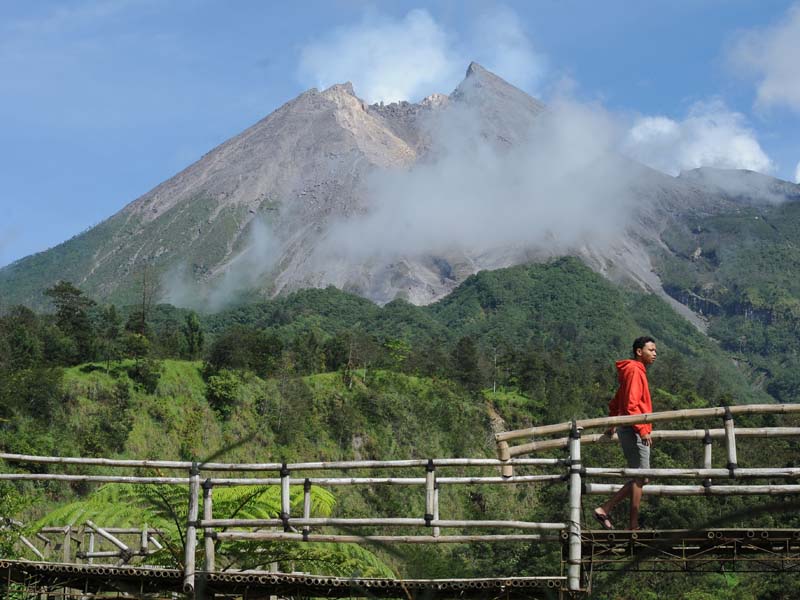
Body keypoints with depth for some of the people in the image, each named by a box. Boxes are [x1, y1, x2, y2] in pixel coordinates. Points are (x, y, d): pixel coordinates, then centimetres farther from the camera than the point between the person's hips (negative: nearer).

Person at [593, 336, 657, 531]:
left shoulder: (636, 371, 20)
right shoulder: (634, 370, -11)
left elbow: (615, 403, 27)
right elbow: (631, 405, -20)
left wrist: (612, 425, 30)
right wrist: (642, 430, -23)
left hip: (630, 431, 10)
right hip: (634, 431, -10)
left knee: (640, 478, 9)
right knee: (640, 478, -8)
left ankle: (604, 509, 7)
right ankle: (634, 526, -6)